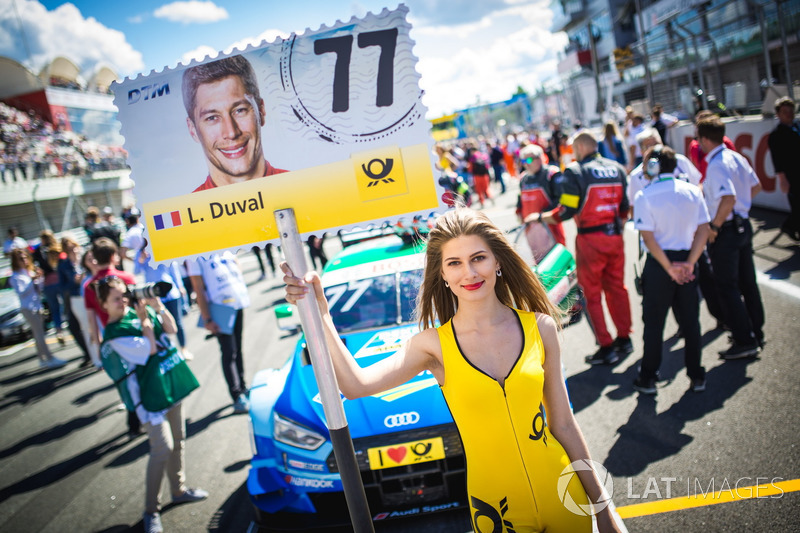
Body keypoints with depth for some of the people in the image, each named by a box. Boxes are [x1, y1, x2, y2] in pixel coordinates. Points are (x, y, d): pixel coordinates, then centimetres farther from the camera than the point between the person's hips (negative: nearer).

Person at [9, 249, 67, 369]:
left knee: (38, 334, 11)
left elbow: (38, 289, 13)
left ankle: (43, 359, 17)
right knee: (39, 334, -8)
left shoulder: (30, 271, 10)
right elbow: (21, 293, -16)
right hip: (27, 308, -7)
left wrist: (39, 278, -5)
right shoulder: (15, 277, -9)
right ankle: (50, 359, -9)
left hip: (37, 306, 7)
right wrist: (32, 280, -20)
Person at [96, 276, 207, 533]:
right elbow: (150, 349, -21)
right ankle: (151, 510, 5)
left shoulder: (140, 309, 3)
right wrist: (144, 320, -15)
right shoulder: (114, 334, -15)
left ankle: (179, 489, 36)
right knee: (163, 447, -10)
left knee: (178, 441, 17)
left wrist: (158, 306, -7)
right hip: (148, 393, -7)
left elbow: (171, 328, 6)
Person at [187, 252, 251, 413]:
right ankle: (238, 397, 0)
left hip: (238, 301, 6)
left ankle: (242, 388, 27)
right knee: (229, 352, -5)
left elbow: (237, 266, 22)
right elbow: (198, 289, -10)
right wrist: (207, 320, -14)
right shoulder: (194, 256, -7)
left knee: (238, 348, 15)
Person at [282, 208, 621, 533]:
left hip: (563, 497, 2)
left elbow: (564, 425, 1)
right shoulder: (434, 345, -11)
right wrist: (318, 312, -31)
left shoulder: (540, 328, -5)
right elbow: (356, 385, -26)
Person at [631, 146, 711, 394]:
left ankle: (648, 379, 15)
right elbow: (703, 230, -2)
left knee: (653, 323, 7)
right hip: (687, 261, 3)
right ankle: (697, 377, 22)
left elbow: (648, 237, -15)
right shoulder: (693, 191, 2)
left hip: (658, 263, -3)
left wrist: (669, 267, -11)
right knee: (690, 320, 14)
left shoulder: (644, 196, -10)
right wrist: (689, 263, -6)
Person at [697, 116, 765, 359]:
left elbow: (728, 199, -32)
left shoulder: (716, 165, -21)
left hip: (726, 230, -9)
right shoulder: (737, 157, 6)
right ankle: (756, 334, 30)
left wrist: (714, 227, -22)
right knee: (747, 282, 18)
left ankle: (744, 341, 8)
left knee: (727, 288, 1)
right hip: (744, 225, 9)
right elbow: (756, 186, 17)